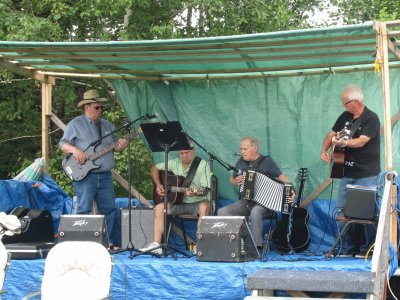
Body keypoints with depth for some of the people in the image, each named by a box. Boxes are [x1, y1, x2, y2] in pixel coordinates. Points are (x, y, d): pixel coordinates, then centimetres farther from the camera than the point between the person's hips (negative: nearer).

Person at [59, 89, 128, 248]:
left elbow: (114, 146, 18)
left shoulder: (108, 125, 17)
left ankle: (107, 241, 17)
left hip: (105, 175, 6)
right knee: (84, 209, -7)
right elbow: (63, 144, -1)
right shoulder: (75, 124, 1)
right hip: (85, 176, -6)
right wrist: (74, 150, -19)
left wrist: (120, 146, -5)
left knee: (109, 209, 7)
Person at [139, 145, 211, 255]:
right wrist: (158, 185, 3)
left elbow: (206, 190, -14)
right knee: (159, 208, -20)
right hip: (178, 202, 4)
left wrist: (195, 193, -35)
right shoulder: (175, 163, 7)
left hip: (198, 202, -4)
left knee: (204, 207, -38)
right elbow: (155, 168, 18)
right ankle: (156, 244, -22)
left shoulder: (203, 165, -7)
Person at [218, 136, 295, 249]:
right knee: (222, 212, -17)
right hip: (245, 201, 5)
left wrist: (291, 190, -28)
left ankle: (256, 246, -31)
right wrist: (235, 181, -2)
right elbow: (231, 179, 23)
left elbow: (282, 177, -10)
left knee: (255, 212, -38)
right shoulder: (241, 161, 10)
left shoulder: (267, 161, -4)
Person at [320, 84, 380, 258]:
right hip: (348, 173, 7)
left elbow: (361, 141, -24)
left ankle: (367, 249, 6)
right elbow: (331, 135, 16)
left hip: (367, 175, -7)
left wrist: (341, 143, -37)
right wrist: (324, 150, -2)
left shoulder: (371, 119, -12)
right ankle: (346, 248, 12)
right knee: (341, 210, 5)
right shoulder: (345, 117, 10)